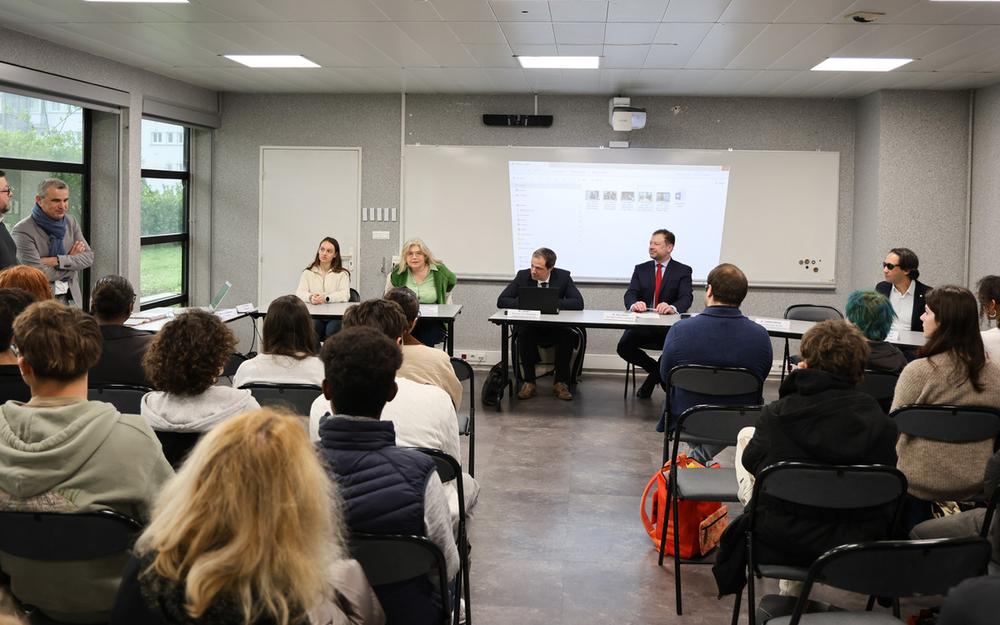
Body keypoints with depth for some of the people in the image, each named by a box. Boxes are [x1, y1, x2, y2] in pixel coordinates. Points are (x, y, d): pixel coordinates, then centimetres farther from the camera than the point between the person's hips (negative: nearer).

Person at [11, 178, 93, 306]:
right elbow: (39, 274, -17)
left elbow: (89, 257, 0)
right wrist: (71, 259, -6)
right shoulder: (23, 231, -12)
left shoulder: (71, 222, 6)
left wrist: (57, 261, -14)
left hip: (71, 298, 5)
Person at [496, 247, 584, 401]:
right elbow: (501, 301, -3)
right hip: (530, 329, 0)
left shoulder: (563, 277, -2)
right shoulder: (523, 276, 0)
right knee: (523, 334, -33)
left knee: (569, 336, -31)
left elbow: (578, 303, -12)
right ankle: (529, 382, -18)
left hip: (556, 329, 0)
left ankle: (560, 382, -13)